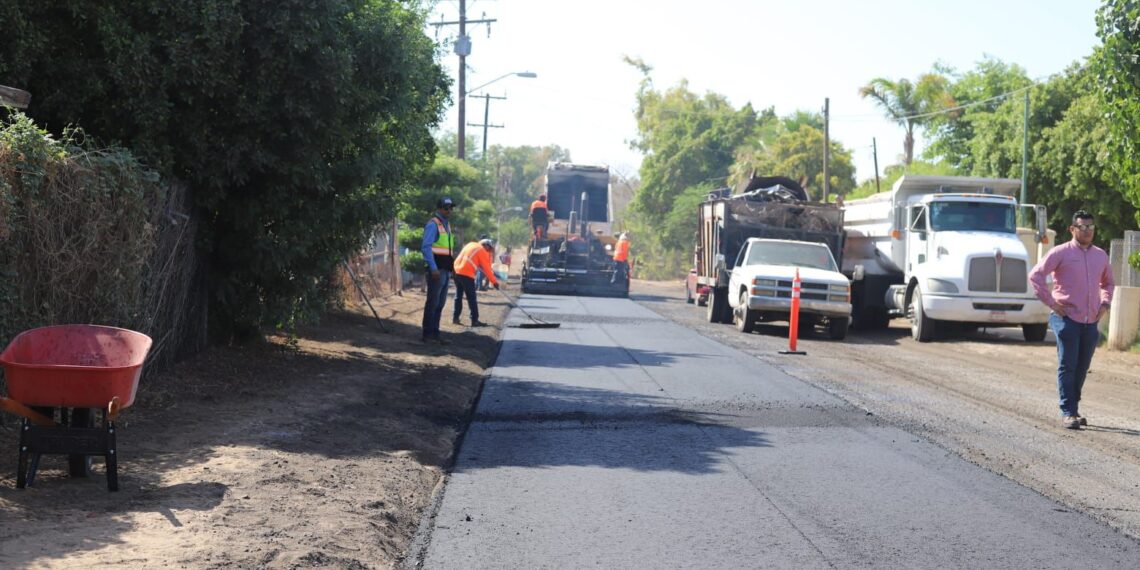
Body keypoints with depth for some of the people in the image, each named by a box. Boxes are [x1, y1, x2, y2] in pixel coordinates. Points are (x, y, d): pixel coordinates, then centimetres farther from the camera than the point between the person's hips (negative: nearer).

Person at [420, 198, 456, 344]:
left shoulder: (447, 224, 19)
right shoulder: (433, 224, -9)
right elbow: (426, 247, -17)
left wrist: (451, 267, 19)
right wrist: (433, 268, -22)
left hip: (446, 270, 9)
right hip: (437, 270, -9)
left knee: (440, 304, 11)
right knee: (432, 303, -6)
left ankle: (435, 333, 16)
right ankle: (428, 334, -2)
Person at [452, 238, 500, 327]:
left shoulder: (471, 245, 21)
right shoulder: (482, 251, 0)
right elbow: (486, 268, -1)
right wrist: (494, 282, 3)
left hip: (456, 271, 7)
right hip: (466, 274, -7)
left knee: (458, 296, 16)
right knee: (471, 298, -3)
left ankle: (455, 318, 19)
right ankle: (475, 320, -4)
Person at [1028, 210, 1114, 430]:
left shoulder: (1101, 255, 14)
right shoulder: (1061, 253, -4)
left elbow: (1108, 282, 30)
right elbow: (1035, 275, -9)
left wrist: (1104, 304, 13)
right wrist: (1051, 302, -10)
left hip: (1091, 322, 5)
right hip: (1067, 319, -5)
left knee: (1081, 369, 10)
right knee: (1067, 367, -5)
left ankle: (1074, 409, 21)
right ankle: (1067, 413, -4)